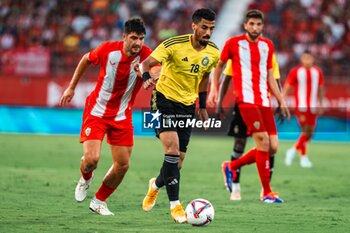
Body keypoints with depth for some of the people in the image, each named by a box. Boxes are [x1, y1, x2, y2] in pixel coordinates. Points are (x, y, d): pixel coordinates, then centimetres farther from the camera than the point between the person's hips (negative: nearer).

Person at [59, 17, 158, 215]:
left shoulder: (145, 55, -15)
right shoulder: (108, 50, -15)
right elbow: (86, 60, 6)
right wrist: (71, 87, 11)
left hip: (122, 116, 2)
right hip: (97, 111, -2)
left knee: (123, 165, 1)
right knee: (91, 159, -17)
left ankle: (99, 201, 24)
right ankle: (86, 179, 21)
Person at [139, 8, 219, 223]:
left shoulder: (213, 53, -2)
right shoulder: (174, 45, -18)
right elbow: (146, 63, -19)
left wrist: (203, 106, 19)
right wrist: (146, 77, -41)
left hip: (187, 105, 5)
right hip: (164, 99, -5)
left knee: (179, 159, 5)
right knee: (172, 148, -21)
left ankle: (156, 185, 37)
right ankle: (175, 205, -14)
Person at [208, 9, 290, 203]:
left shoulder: (267, 45, 14)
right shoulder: (234, 43, 1)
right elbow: (219, 65, 13)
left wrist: (281, 101, 14)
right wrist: (213, 89, 3)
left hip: (264, 101, 6)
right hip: (246, 99, -6)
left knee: (272, 147, -1)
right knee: (263, 142, -16)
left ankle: (232, 166, 20)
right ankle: (267, 192, -9)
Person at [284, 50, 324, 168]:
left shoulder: (317, 72, 10)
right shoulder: (295, 71, -3)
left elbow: (321, 88, 19)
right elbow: (287, 87, -2)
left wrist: (320, 105, 19)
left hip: (313, 107, 5)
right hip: (301, 106, -5)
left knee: (310, 133, 6)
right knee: (305, 131, -12)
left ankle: (294, 150, 26)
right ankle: (303, 157, -1)